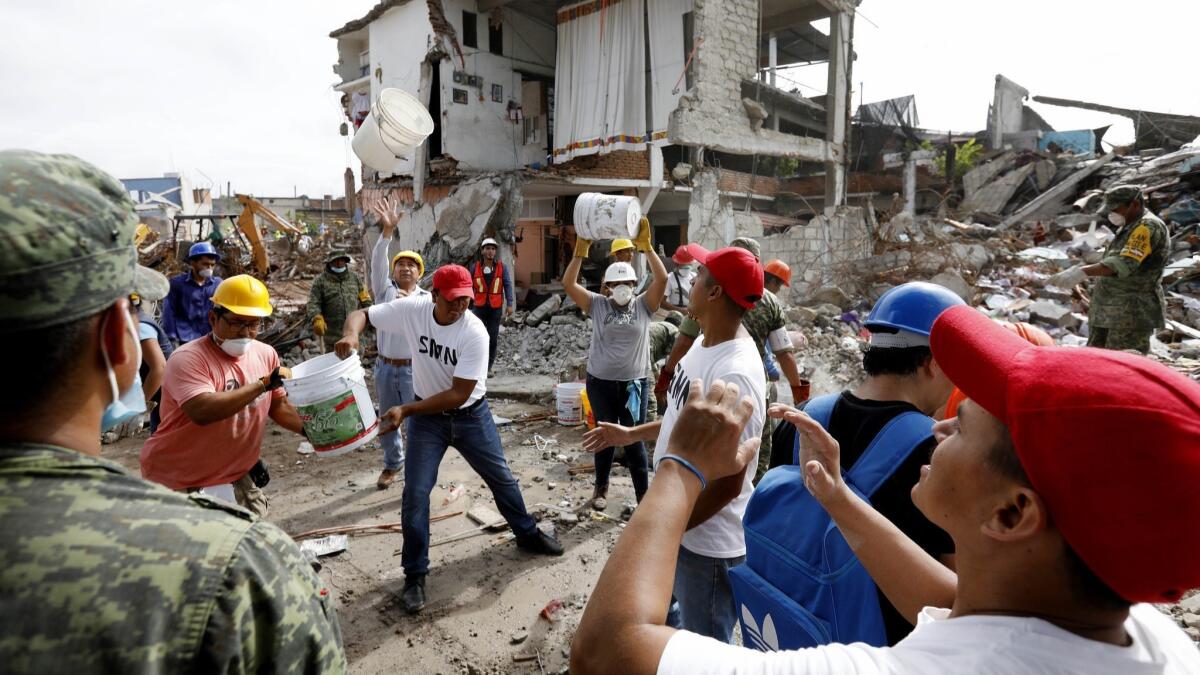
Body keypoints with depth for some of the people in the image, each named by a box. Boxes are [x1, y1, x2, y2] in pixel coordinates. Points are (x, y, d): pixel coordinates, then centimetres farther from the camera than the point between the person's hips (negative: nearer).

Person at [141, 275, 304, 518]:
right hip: (177, 479, -6)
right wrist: (263, 384, -32)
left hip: (236, 474, 6)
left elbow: (278, 406, 12)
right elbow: (202, 412, -35)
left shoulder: (266, 354, 0)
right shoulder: (188, 358, -19)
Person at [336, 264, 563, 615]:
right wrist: (351, 334, -33)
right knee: (415, 492, -3)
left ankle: (527, 533, 39)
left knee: (501, 477, 13)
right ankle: (415, 575, 14)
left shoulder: (475, 332, -26)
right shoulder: (412, 309, -18)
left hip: (471, 415, -1)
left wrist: (405, 410, -31)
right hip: (427, 417, 1)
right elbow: (361, 314, -9)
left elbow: (459, 394, -26)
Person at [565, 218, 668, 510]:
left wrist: (646, 245, -22)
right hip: (600, 382, 1)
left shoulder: (643, 305, -2)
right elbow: (568, 283, -12)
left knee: (635, 441, 6)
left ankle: (644, 495, 19)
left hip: (633, 383, 0)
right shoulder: (597, 305, -2)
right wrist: (581, 249, -20)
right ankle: (601, 487, 35)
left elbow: (662, 278, -16)